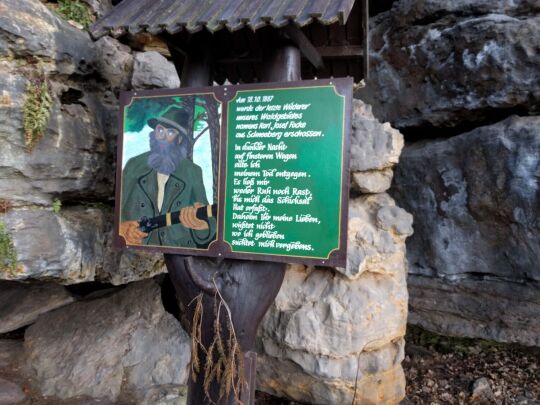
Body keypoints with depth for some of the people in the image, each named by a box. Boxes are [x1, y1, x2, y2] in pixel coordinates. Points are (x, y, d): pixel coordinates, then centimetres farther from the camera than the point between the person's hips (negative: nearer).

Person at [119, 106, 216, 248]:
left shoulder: (193, 171, 4)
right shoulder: (134, 165, 7)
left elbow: (206, 220, -1)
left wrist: (202, 224, -22)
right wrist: (122, 228, -11)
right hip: (135, 247, 0)